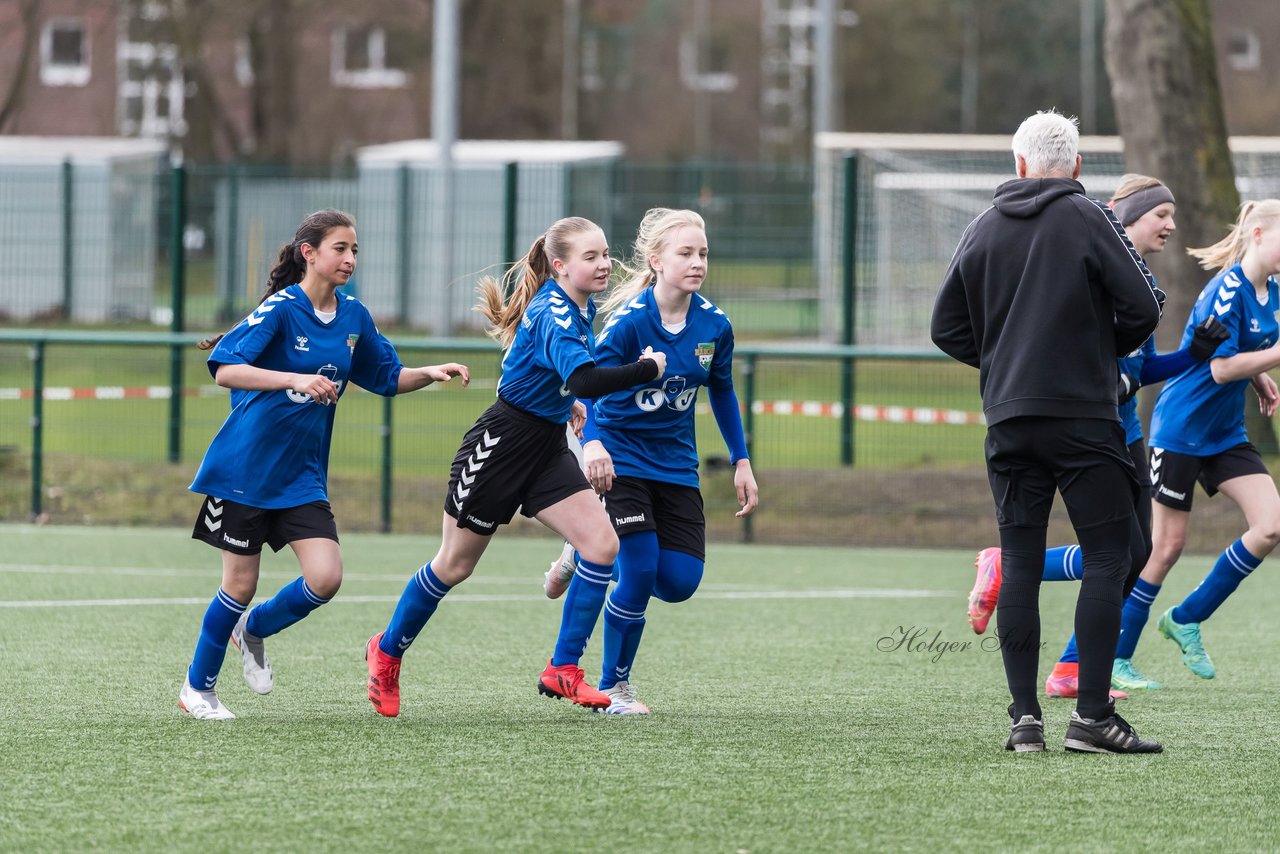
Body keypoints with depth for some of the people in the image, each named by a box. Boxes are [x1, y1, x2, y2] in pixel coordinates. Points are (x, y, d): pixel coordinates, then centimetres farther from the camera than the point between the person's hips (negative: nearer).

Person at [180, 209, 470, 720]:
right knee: (240, 584, 0)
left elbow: (387, 378, 18)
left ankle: (253, 631, 19)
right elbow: (224, 370, -26)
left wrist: (432, 374, -1)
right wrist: (296, 379, -38)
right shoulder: (281, 309, -15)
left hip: (302, 475, 5)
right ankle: (197, 688, 21)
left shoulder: (354, 317, 5)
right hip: (246, 468, -5)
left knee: (325, 577, -10)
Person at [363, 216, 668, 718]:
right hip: (501, 444, -8)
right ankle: (387, 652, 31)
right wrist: (648, 368, -31)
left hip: (547, 448, 8)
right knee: (455, 565, 7)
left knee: (601, 545, -10)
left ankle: (561, 672, -2)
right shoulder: (554, 316, -25)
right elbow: (584, 381, -41)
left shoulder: (579, 308, 4)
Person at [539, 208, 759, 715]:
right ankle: (613, 686, 5)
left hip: (675, 462, 5)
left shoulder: (713, 325, -5)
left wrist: (741, 463, 10)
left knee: (680, 581, -7)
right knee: (640, 571, -14)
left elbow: (721, 392, 11)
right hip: (619, 457, -5)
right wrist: (591, 442, -46)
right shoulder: (629, 321, -20)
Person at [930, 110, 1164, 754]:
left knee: (1019, 562, 6)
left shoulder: (983, 228, 9)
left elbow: (946, 328, 10)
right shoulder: (1089, 219, -4)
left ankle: (1024, 717, 1)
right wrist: (1105, 350, 11)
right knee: (1106, 556, -1)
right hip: (1083, 413, -4)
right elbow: (1143, 307, -8)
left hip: (1008, 419, 4)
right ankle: (1092, 716, -8)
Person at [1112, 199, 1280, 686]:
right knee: (1167, 545, -1)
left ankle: (1186, 619, 10)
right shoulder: (1227, 289, -20)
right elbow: (1221, 368, -24)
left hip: (1226, 435, 8)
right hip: (1181, 429, -8)